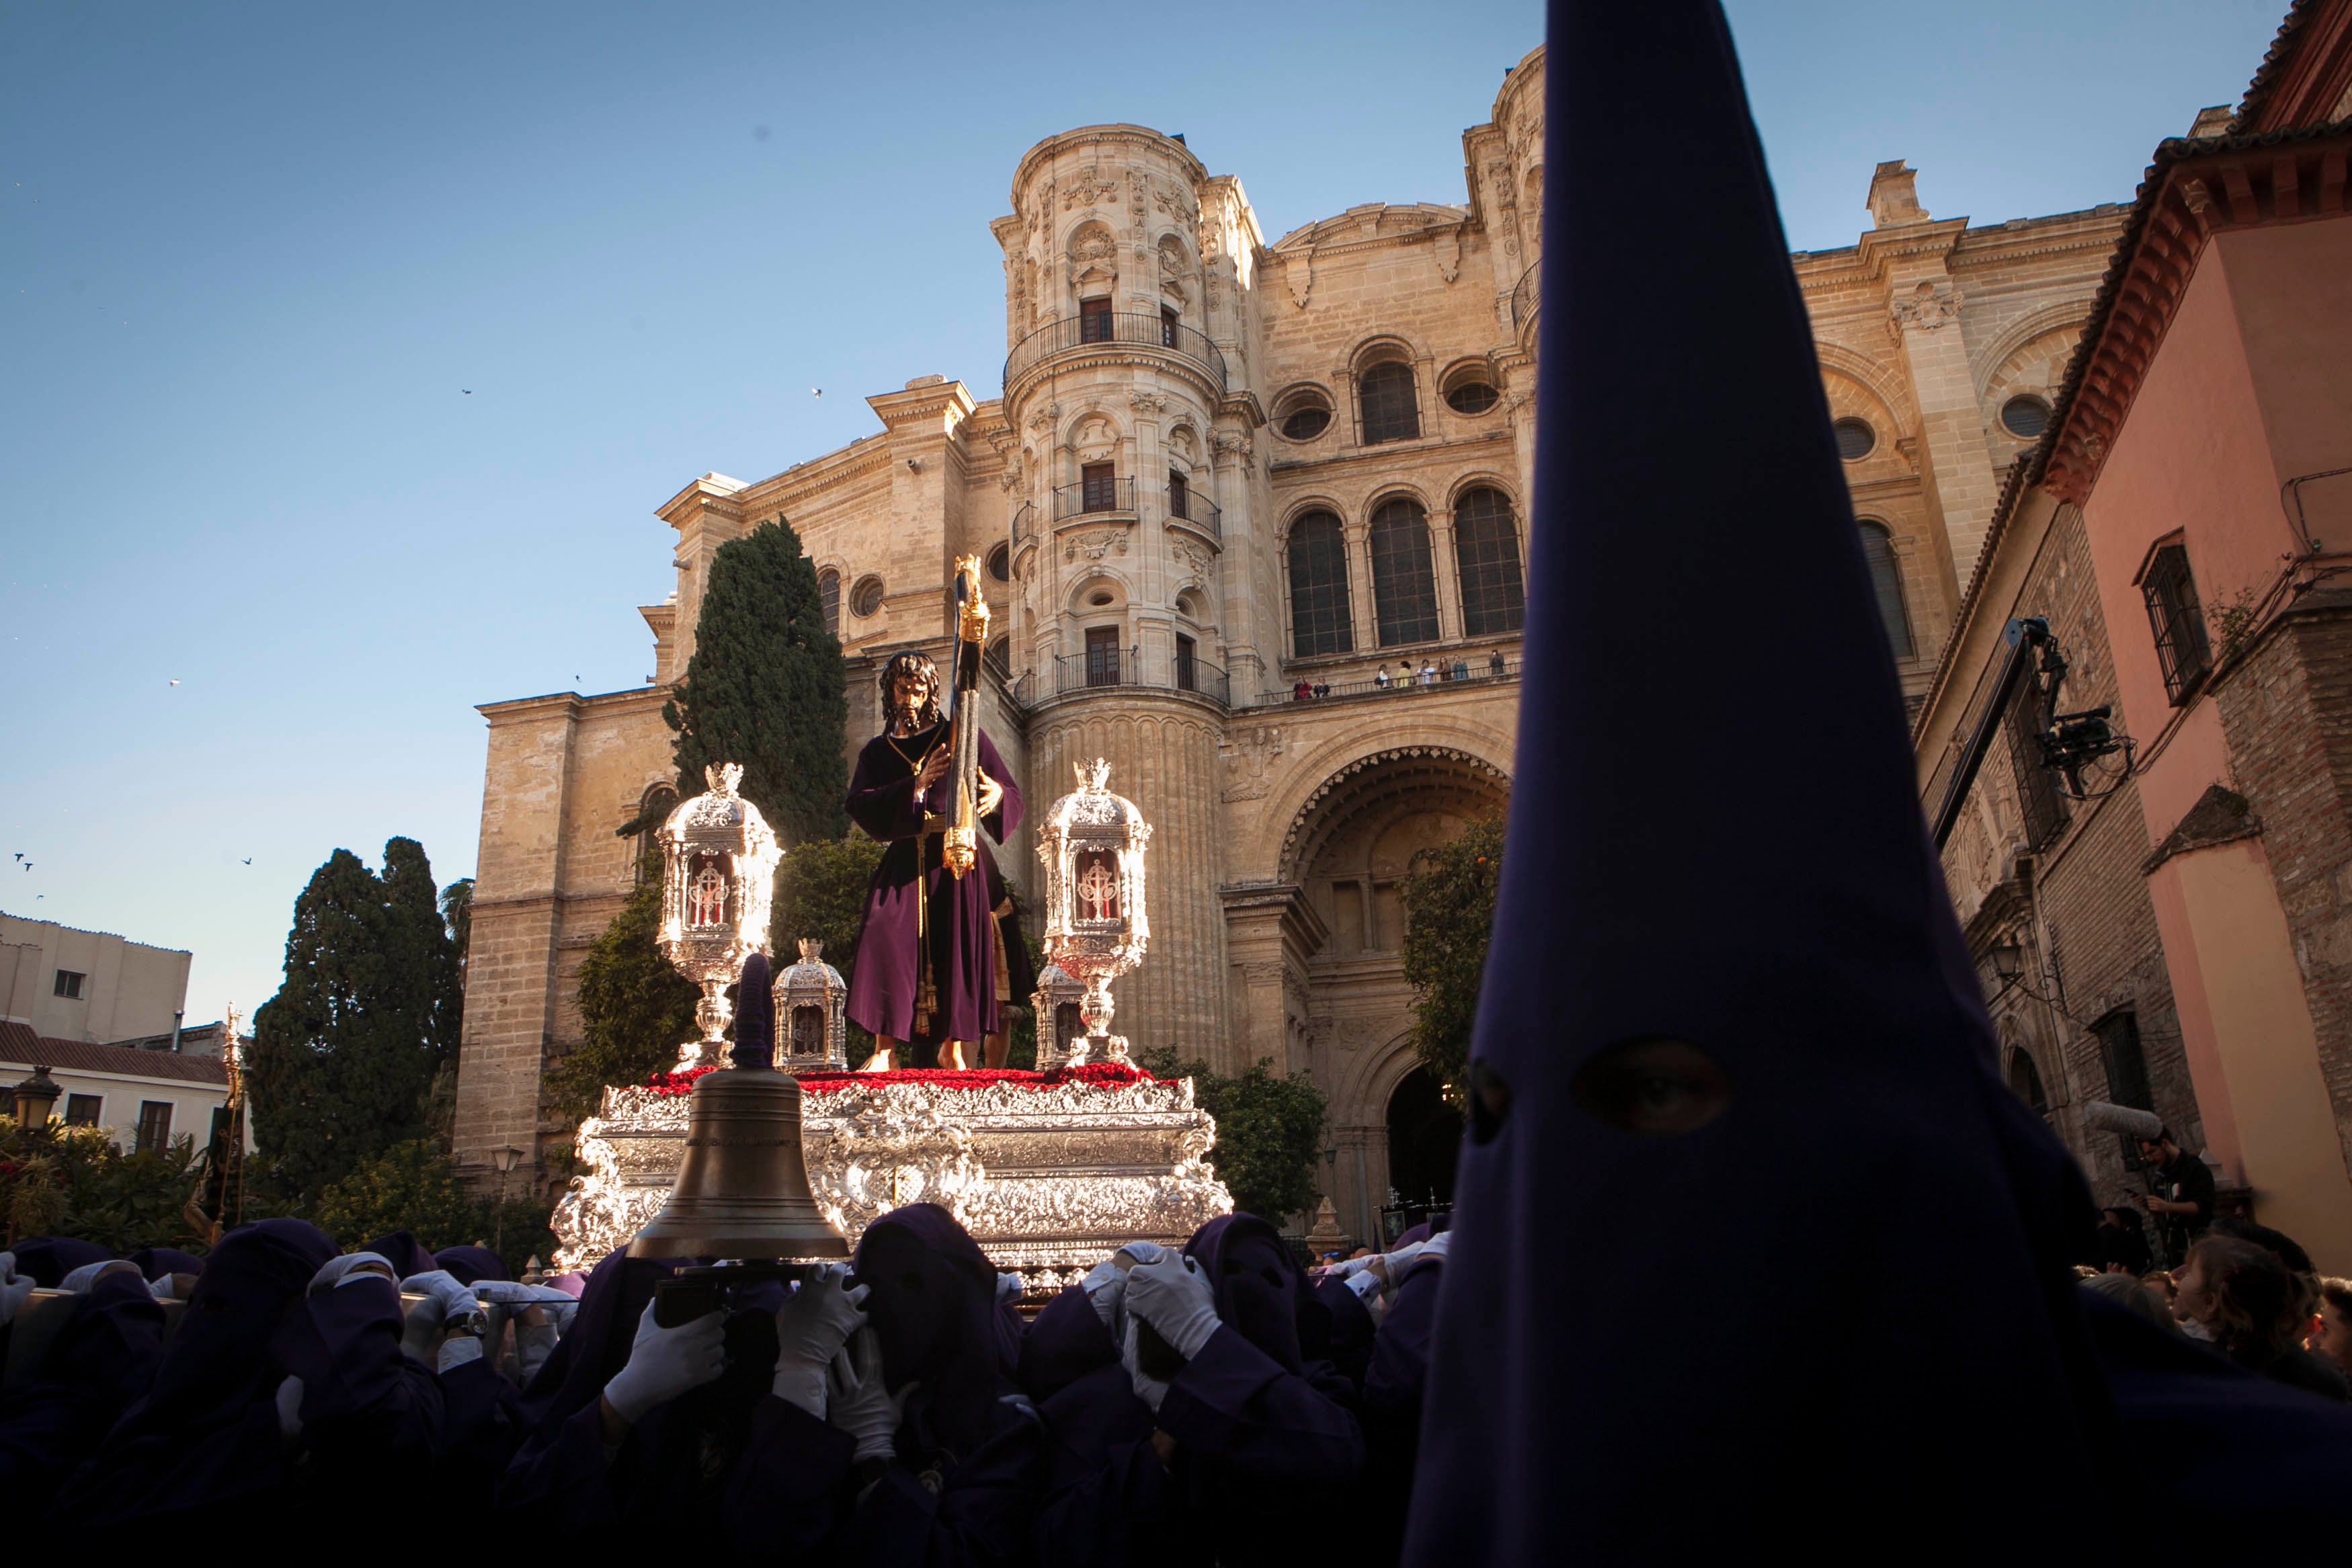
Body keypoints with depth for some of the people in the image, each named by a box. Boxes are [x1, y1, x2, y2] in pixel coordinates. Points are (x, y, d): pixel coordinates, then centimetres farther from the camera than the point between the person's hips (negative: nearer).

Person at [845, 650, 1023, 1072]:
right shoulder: (878, 751, 17)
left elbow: (1010, 791, 4)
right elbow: (860, 805, 0)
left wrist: (996, 794, -22)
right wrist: (917, 785, -13)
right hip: (904, 861, 2)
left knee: (958, 943, -8)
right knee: (888, 935, -16)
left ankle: (952, 1046, 3)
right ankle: (885, 1049, -14)